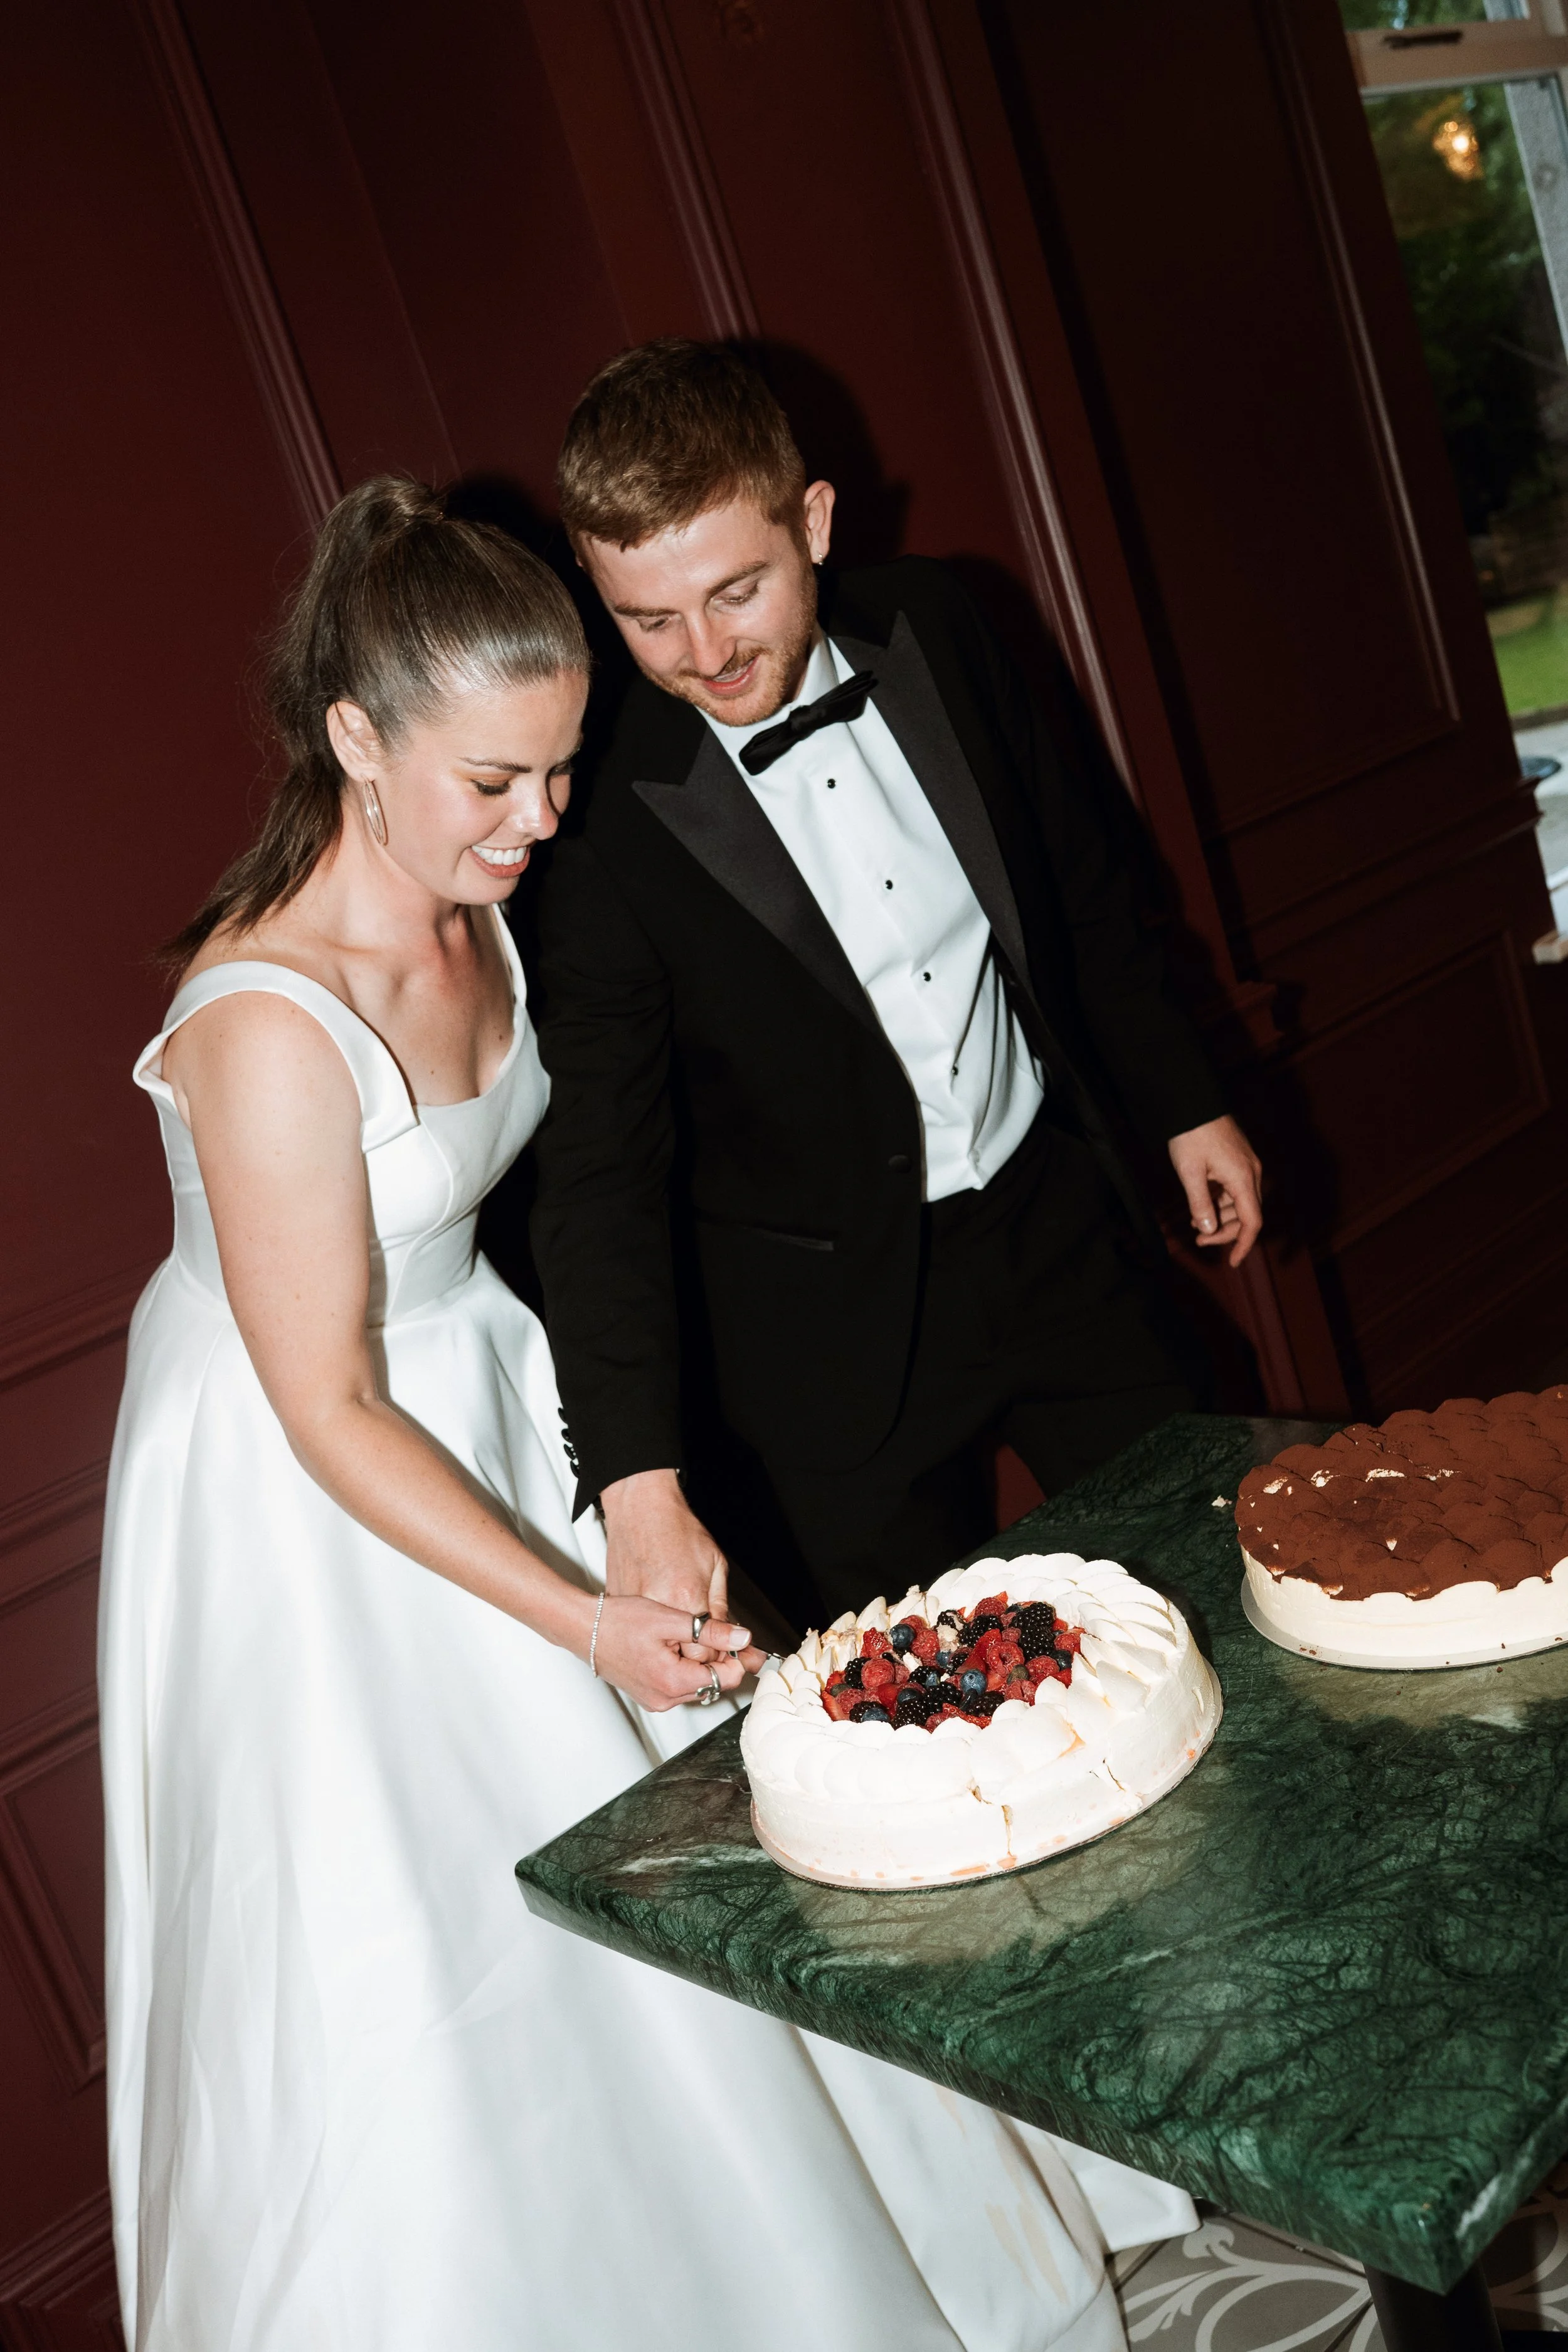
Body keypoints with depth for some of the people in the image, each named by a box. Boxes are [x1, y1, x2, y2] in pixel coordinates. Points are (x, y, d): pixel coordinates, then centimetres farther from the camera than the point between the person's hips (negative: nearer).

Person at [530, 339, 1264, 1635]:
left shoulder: (933, 629, -8)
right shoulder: (600, 812, -20)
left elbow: (1076, 878, 7)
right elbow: (600, 1176, -19)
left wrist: (1183, 1101, 12)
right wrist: (641, 1484, -25)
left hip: (1056, 1220, 4)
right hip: (841, 1326, -4)